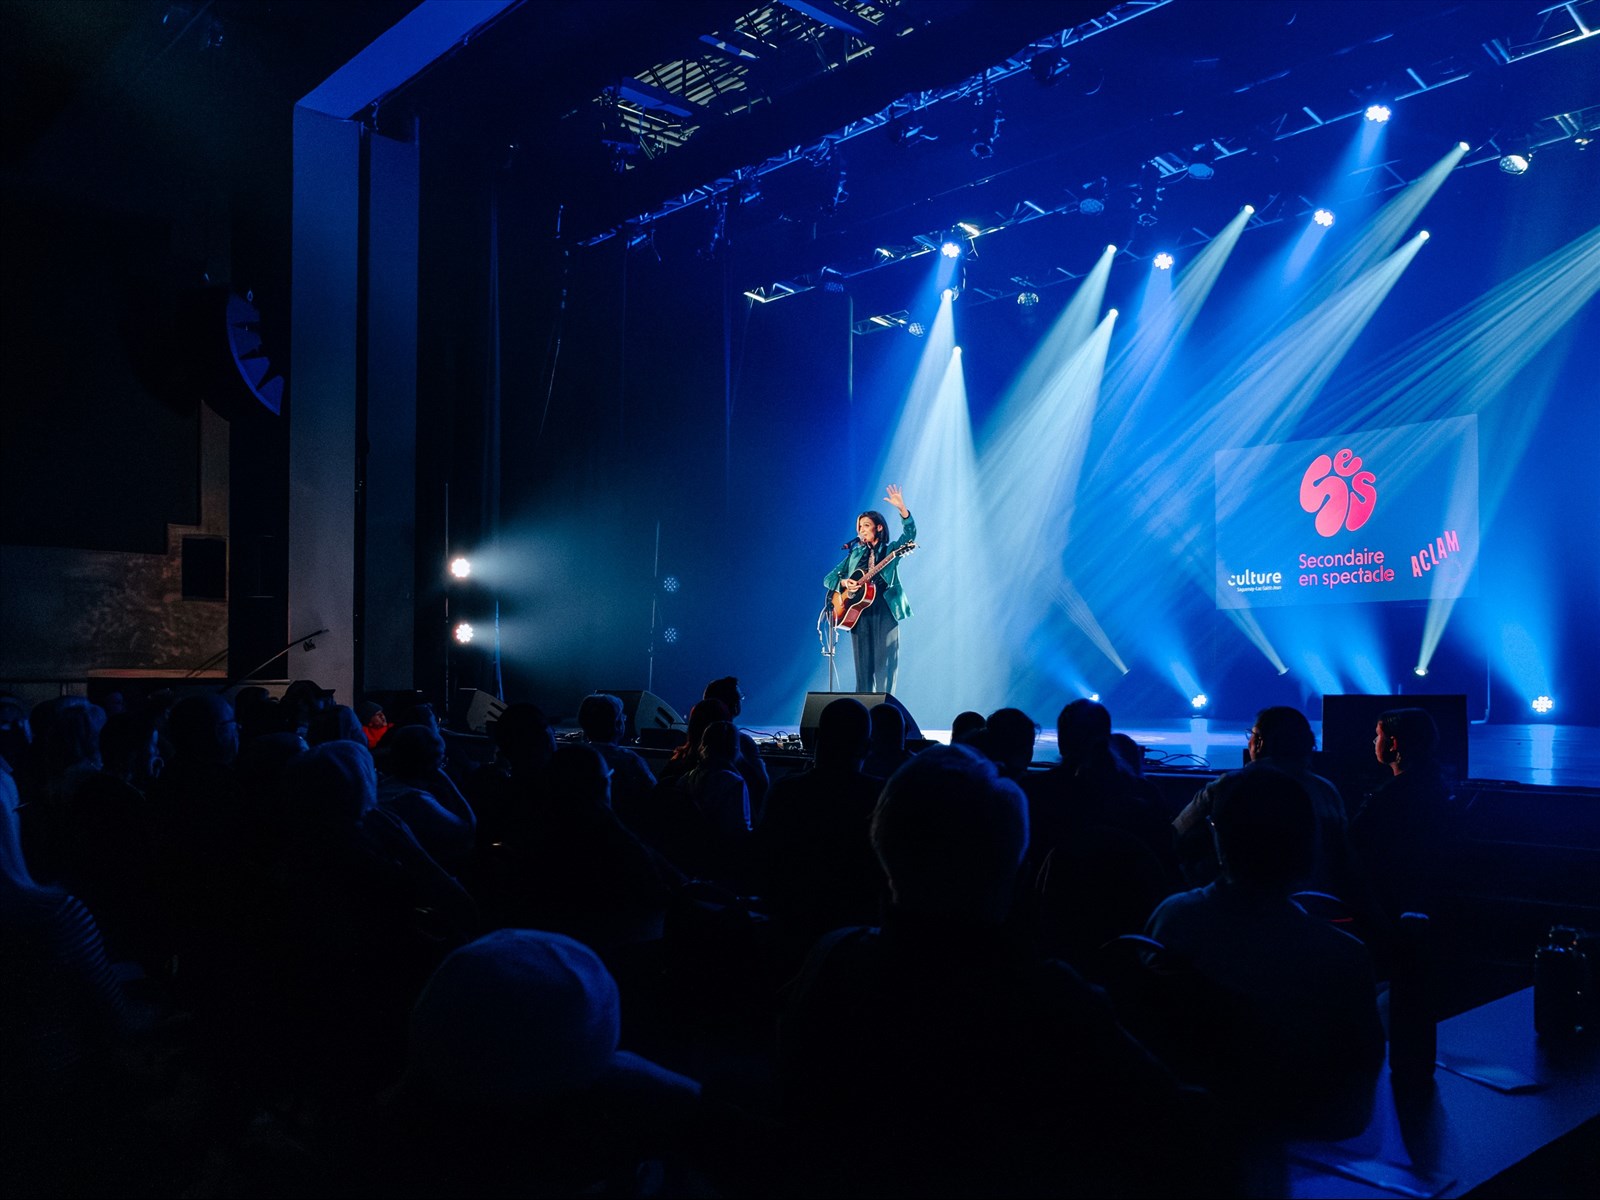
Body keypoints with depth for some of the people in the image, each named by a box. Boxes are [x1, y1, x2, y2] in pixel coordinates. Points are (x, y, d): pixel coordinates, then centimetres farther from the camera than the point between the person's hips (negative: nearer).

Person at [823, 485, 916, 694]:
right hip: (859, 612, 3)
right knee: (863, 665, 3)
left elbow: (910, 534, -11)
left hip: (885, 611, -3)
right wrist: (844, 583, -8)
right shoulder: (855, 554, 16)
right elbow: (829, 579, 14)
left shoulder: (890, 550, 7)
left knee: (885, 663, -7)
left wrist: (902, 509, -26)